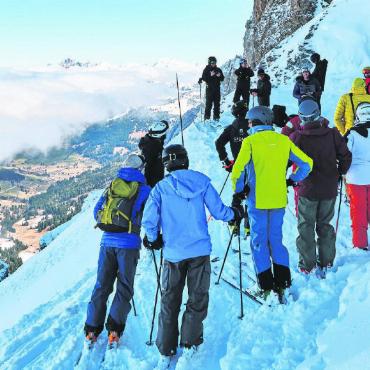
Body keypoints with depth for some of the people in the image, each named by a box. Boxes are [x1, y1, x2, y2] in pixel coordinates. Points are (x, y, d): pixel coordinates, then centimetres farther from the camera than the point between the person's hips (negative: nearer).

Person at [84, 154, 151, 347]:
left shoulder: (111, 186, 12)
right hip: (128, 244, -3)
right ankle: (114, 330, -3)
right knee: (124, 288, 6)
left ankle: (92, 329, 9)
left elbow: (96, 211, 17)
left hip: (107, 242, 4)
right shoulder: (143, 189, 1)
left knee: (102, 286, 10)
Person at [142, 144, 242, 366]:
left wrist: (153, 239, 10)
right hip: (200, 251, 0)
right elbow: (218, 211, -1)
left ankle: (166, 352, 15)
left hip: (173, 253, 0)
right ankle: (190, 344, 14)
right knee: (198, 299, 13)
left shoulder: (160, 188, -3)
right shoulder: (201, 181, -1)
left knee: (169, 302, 12)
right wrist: (235, 214, 19)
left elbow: (148, 220, -9)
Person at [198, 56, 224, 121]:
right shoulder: (206, 70, 1)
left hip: (217, 89, 3)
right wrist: (210, 75, -20)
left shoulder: (218, 70, 10)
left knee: (217, 103, 5)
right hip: (209, 88, -3)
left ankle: (216, 116, 13)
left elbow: (222, 79, 10)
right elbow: (204, 78, -9)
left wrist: (219, 76, -11)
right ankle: (207, 116, 1)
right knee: (209, 103, -6)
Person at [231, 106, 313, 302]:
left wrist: (238, 192, -3)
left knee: (259, 241, 7)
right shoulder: (284, 140, 4)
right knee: (276, 240, 16)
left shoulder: (250, 141, -8)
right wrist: (292, 180, 17)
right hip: (279, 200, 4)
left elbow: (238, 170, -15)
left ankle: (266, 286, 8)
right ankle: (282, 283, 15)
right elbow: (306, 163, 6)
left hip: (257, 201, -4)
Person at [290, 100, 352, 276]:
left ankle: (307, 266, 12)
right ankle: (326, 263, 23)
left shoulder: (296, 137, -12)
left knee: (306, 227, 9)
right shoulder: (332, 134, -6)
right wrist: (340, 173, 15)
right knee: (325, 225, 17)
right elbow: (346, 156, -1)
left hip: (307, 190, -2)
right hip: (329, 190, 3)